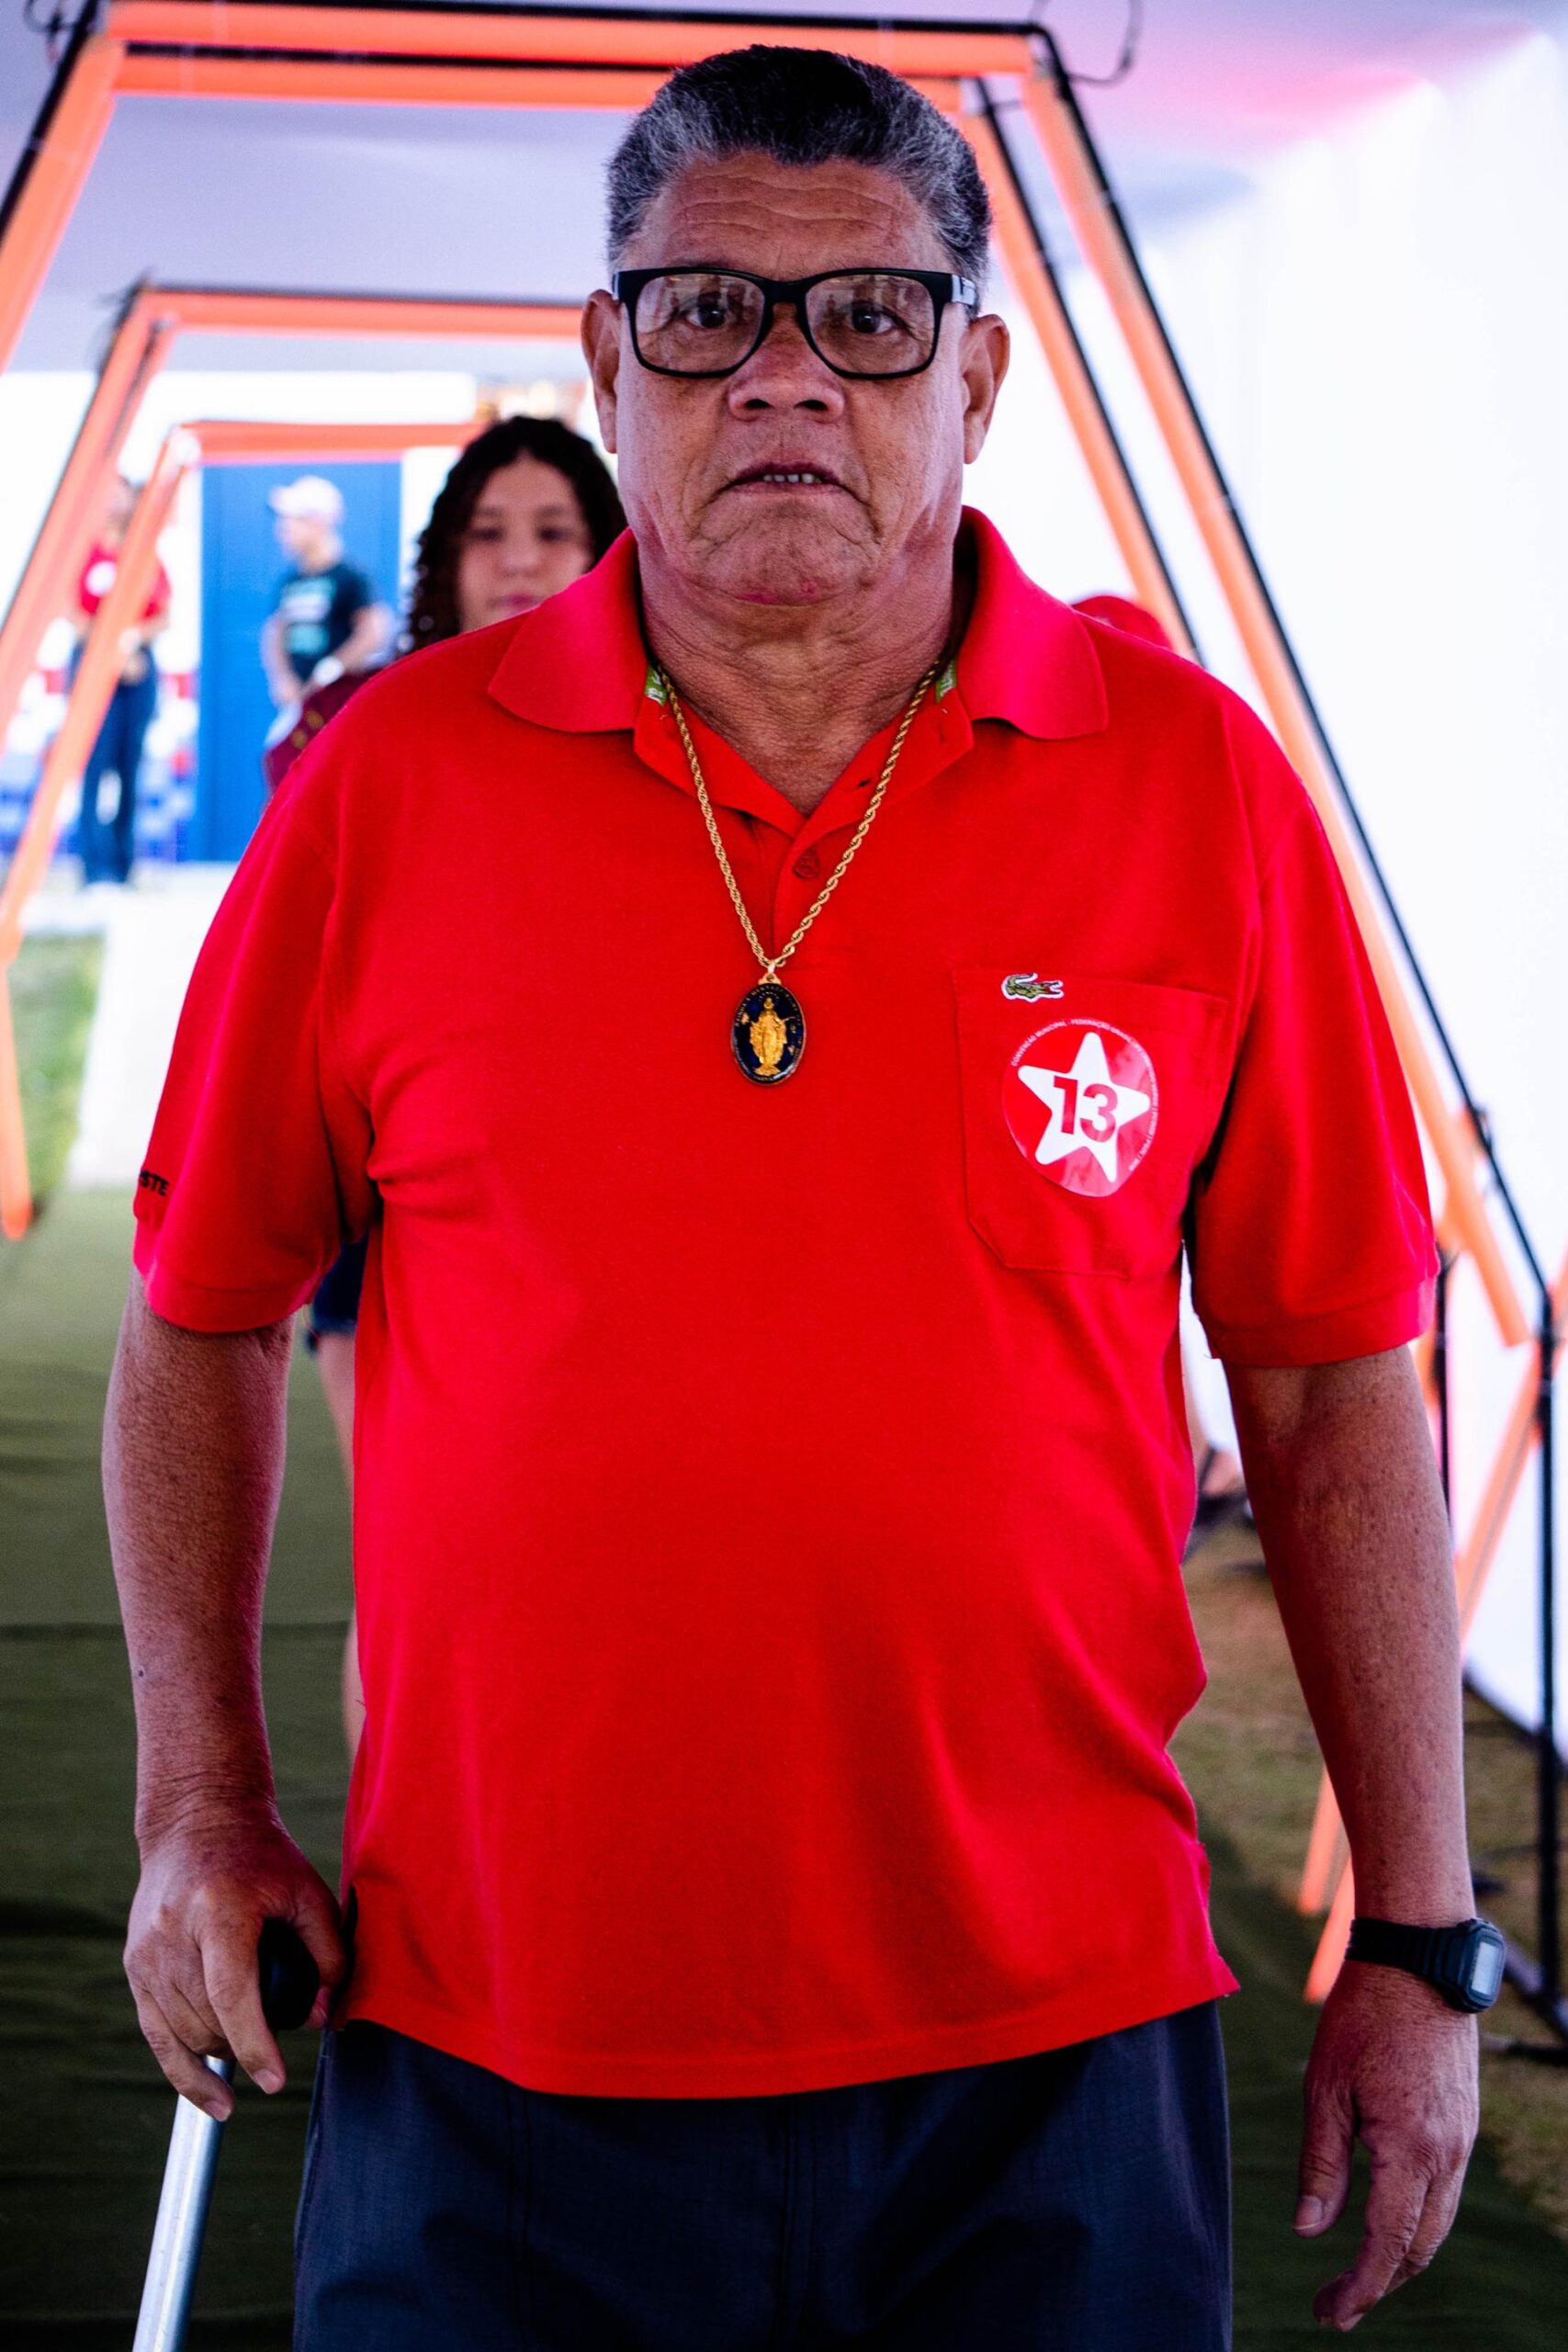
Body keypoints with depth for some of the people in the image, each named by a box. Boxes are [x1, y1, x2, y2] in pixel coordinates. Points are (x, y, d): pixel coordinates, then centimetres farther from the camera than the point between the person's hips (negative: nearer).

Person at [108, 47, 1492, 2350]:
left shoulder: (1200, 788, -1)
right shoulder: (388, 786, -1)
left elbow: (1332, 1381, 3)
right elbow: (203, 1315, 10)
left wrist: (1419, 1942, 4)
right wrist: (202, 1804, 3)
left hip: (1052, 2066, 0)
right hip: (489, 2062, 0)